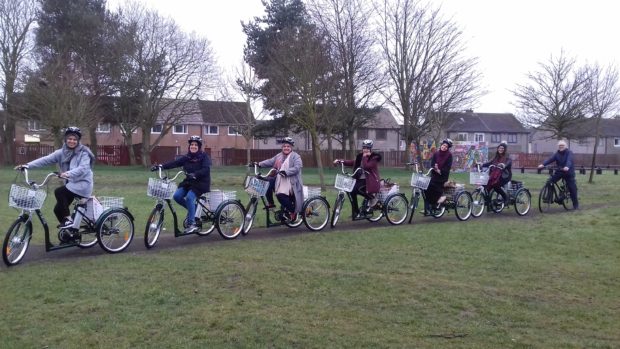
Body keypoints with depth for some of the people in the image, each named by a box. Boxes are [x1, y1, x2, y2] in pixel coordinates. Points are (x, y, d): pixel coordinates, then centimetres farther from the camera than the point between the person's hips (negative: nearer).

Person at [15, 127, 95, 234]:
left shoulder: (83, 153, -12)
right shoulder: (62, 152, 3)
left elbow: (83, 168, -28)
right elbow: (46, 159, -7)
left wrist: (68, 173, -45)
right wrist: (28, 165, -19)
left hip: (82, 184, -7)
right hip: (71, 183, 7)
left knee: (59, 192, -26)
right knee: (58, 209, 3)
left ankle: (68, 220, -15)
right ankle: (72, 231, 20)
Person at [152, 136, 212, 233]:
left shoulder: (204, 156, -7)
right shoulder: (187, 157, 7)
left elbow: (206, 170, -22)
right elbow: (175, 163, -5)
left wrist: (194, 174, -38)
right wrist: (161, 166, -19)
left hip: (201, 182, -6)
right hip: (189, 182, 6)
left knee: (189, 197, -29)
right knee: (177, 196, -15)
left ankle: (192, 224, -20)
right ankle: (193, 209, 10)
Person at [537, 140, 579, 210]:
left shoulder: (569, 152, -10)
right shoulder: (557, 153, 3)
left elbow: (569, 160, -29)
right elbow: (551, 159, -12)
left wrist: (567, 167, -50)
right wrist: (543, 164, -29)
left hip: (568, 172, -4)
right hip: (559, 171, 4)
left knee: (572, 188, -1)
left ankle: (575, 204, 13)